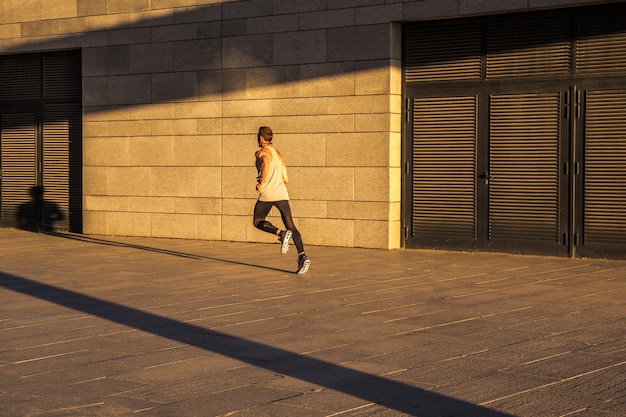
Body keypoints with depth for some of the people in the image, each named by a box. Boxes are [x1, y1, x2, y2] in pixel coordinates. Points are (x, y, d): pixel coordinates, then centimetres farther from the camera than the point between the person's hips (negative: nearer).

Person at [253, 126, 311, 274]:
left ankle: (281, 234, -14)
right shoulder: (278, 154, 22)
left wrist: (262, 183, -15)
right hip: (282, 194, 6)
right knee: (291, 225, -2)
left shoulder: (261, 152, 2)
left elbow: (266, 163, -23)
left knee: (258, 222, 14)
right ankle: (302, 256, -22)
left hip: (267, 194, -6)